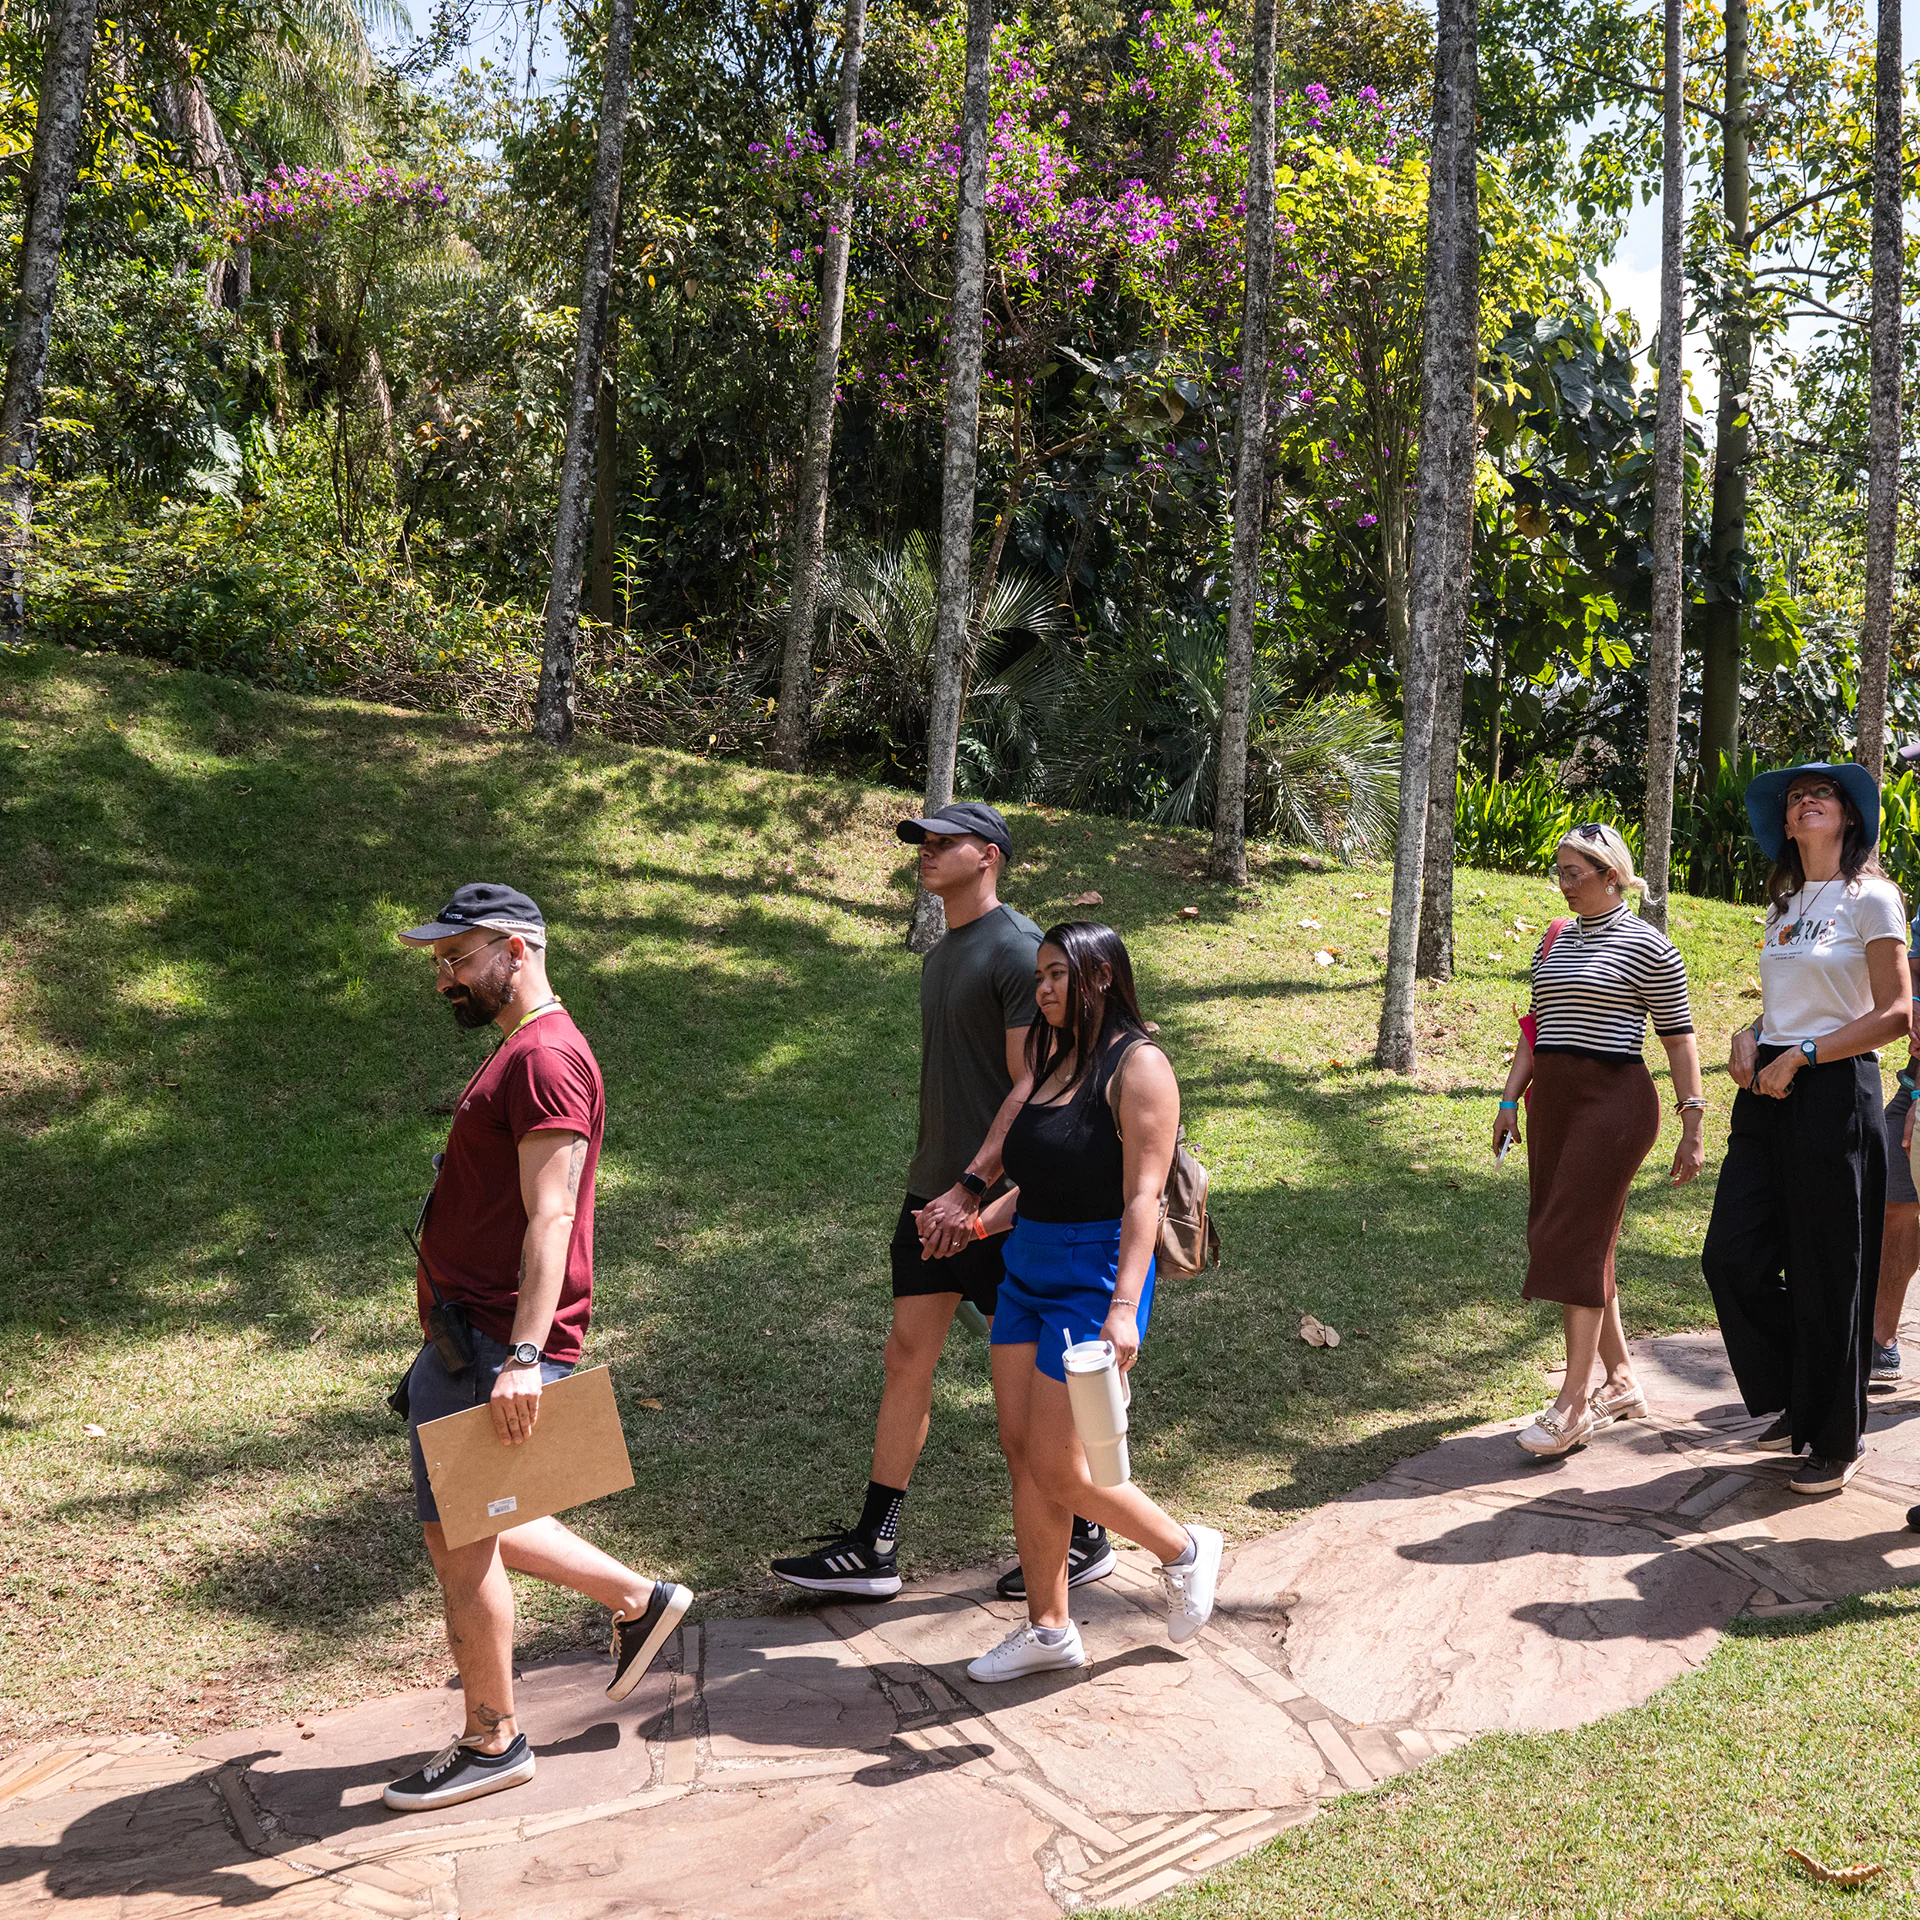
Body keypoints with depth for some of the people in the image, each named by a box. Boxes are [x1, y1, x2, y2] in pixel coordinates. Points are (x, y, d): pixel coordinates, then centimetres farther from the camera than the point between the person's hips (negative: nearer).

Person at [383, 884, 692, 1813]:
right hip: (465, 1335, 10)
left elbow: (550, 1219, -25)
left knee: (458, 1534, 0)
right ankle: (636, 1599, 29)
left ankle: (492, 1742, 15)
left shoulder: (546, 1058, -16)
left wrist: (523, 1357, -31)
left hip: (497, 1345, -10)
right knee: (469, 1525, 18)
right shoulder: (521, 1051, 17)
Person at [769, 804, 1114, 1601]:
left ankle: (1083, 1536, 19)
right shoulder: (940, 954, 14)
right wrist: (931, 1183, 19)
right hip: (933, 1191, 9)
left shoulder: (1018, 950, -13)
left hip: (997, 1199, -8)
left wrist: (971, 1191, -23)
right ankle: (873, 1549, 13)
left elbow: (1032, 1087, -19)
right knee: (907, 1356, 7)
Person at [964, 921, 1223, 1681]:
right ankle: (1047, 1629, 20)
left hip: (1094, 1275, -8)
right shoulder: (1050, 1058, 12)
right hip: (1026, 1269, 8)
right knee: (1020, 1450, 8)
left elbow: (1142, 1197, -19)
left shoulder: (1138, 1065, -12)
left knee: (1059, 1469, -4)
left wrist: (1124, 1308, -26)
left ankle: (1185, 1550, 21)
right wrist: (976, 1222, 12)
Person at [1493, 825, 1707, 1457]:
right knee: (1575, 1240, 8)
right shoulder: (1555, 941, 15)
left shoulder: (1648, 947, -5)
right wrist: (1510, 1100, 14)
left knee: (1575, 1238, -12)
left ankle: (1574, 1403, -9)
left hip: (1615, 1100, -7)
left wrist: (1692, 1127, -8)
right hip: (1553, 1098, 7)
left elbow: (1679, 1039, -4)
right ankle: (1621, 1380, 21)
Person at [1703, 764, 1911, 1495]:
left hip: (1833, 1091, -7)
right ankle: (1797, 1400, 20)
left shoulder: (1870, 898, -4)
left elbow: (1894, 1013, -10)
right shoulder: (1783, 907, 16)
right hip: (1767, 1092, 7)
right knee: (1731, 1256, 1)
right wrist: (1748, 1038, 4)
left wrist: (1799, 1057, -15)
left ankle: (1837, 1439, 15)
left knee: (1826, 1276, -1)